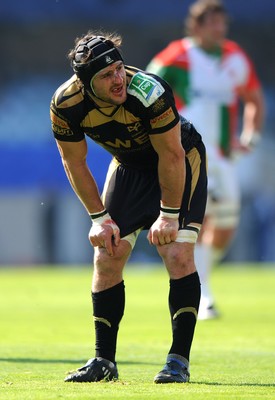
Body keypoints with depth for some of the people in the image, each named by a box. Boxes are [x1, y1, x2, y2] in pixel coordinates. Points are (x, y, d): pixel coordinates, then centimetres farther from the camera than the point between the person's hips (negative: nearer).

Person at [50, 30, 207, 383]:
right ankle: (104, 360, 10)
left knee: (178, 254, -18)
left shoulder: (149, 92, -36)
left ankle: (179, 360, -14)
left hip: (182, 161, -4)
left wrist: (169, 215, -19)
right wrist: (99, 218, -8)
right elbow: (74, 163, -7)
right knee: (106, 256, -1)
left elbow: (171, 156, -24)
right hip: (129, 165, 4)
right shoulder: (66, 104, -23)